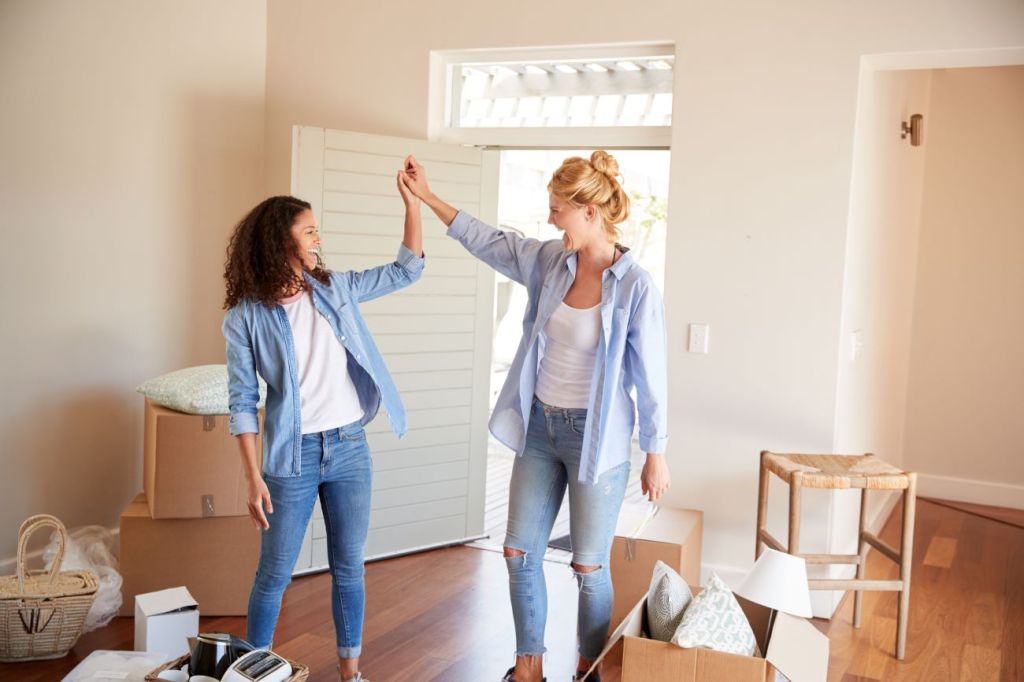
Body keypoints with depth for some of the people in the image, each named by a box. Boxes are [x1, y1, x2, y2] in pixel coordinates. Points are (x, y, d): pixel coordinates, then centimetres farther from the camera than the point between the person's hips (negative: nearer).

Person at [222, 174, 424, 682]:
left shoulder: (334, 289, 4)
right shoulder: (246, 316, -7)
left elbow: (406, 271, 9)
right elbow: (243, 402, -7)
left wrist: (412, 203, 0)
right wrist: (254, 478, -11)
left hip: (350, 448, 4)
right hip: (293, 455, -3)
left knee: (349, 567, 13)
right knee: (274, 574, 9)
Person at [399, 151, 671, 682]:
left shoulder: (635, 287, -17)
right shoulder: (550, 263, 0)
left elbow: (650, 378, -12)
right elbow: (489, 242, 14)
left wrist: (656, 454, -8)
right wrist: (427, 196, 16)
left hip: (596, 436, -6)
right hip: (540, 426, 6)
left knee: (589, 566, 7)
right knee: (520, 553, 12)